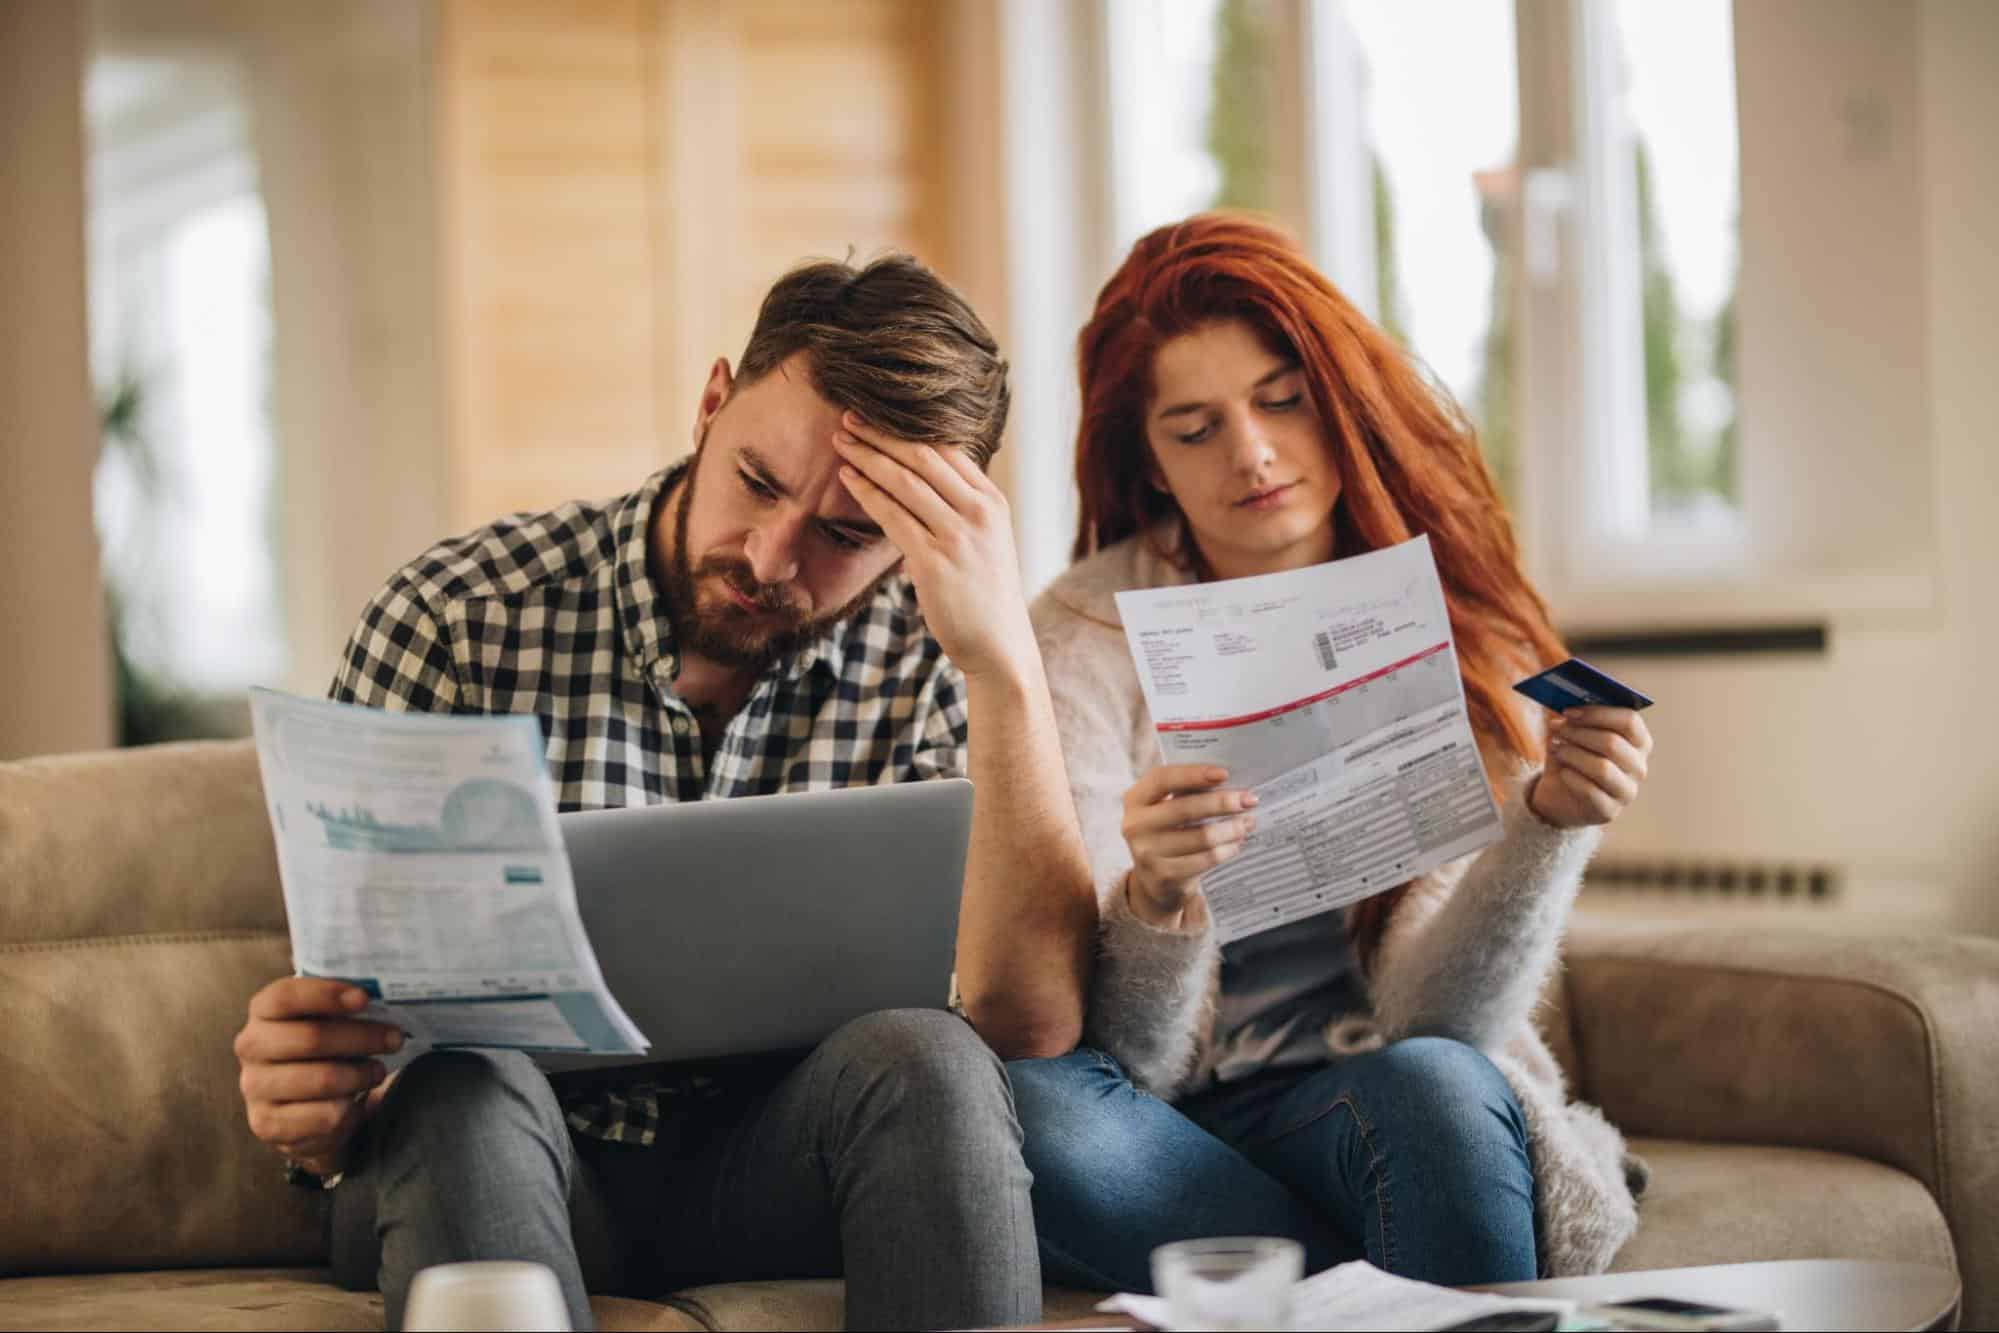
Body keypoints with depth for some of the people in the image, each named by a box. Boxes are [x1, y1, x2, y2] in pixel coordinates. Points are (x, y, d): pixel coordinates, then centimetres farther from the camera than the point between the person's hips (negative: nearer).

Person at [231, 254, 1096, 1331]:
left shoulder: (923, 661, -5)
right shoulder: (456, 616, -8)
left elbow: (1032, 1021, -18)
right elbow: (354, 999, -5)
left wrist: (1006, 658, -26)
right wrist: (318, 1115, -31)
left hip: (770, 1162, 1)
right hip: (500, 1161, -1)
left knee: (924, 1061, -30)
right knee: (463, 1083, -34)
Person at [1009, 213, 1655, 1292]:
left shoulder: (1458, 635, -2)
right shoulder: (1086, 638, -7)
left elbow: (1424, 1019, -10)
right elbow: (1124, 1056, -12)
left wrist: (1550, 824, -27)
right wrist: (1155, 894, -33)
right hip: (1159, 1128, 1)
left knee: (1431, 1087, -35)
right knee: (1023, 1100, -33)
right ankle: (1402, 1293, -18)